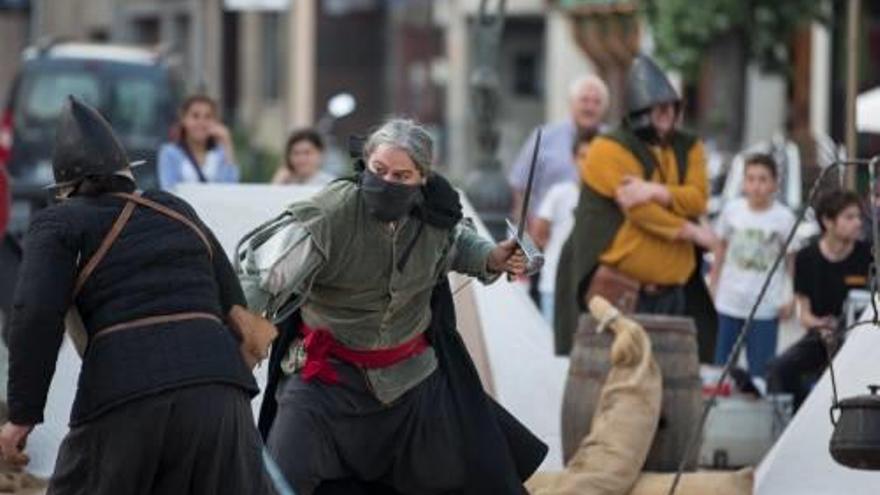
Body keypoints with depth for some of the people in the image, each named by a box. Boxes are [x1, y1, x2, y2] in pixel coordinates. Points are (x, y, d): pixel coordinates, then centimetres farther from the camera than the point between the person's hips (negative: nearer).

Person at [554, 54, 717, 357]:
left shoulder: (688, 149, 14)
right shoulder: (610, 150, -6)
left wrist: (658, 192, -20)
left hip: (671, 284, 6)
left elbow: (698, 198, -2)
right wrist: (689, 232, -10)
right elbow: (636, 208, -14)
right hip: (618, 287, -6)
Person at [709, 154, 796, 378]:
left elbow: (793, 260, -3)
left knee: (760, 368, -2)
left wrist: (794, 300, -8)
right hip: (730, 302, 3)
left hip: (765, 308, -3)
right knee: (722, 363, 10)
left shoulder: (783, 217, -7)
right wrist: (714, 283, 11)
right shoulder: (732, 210, 1)